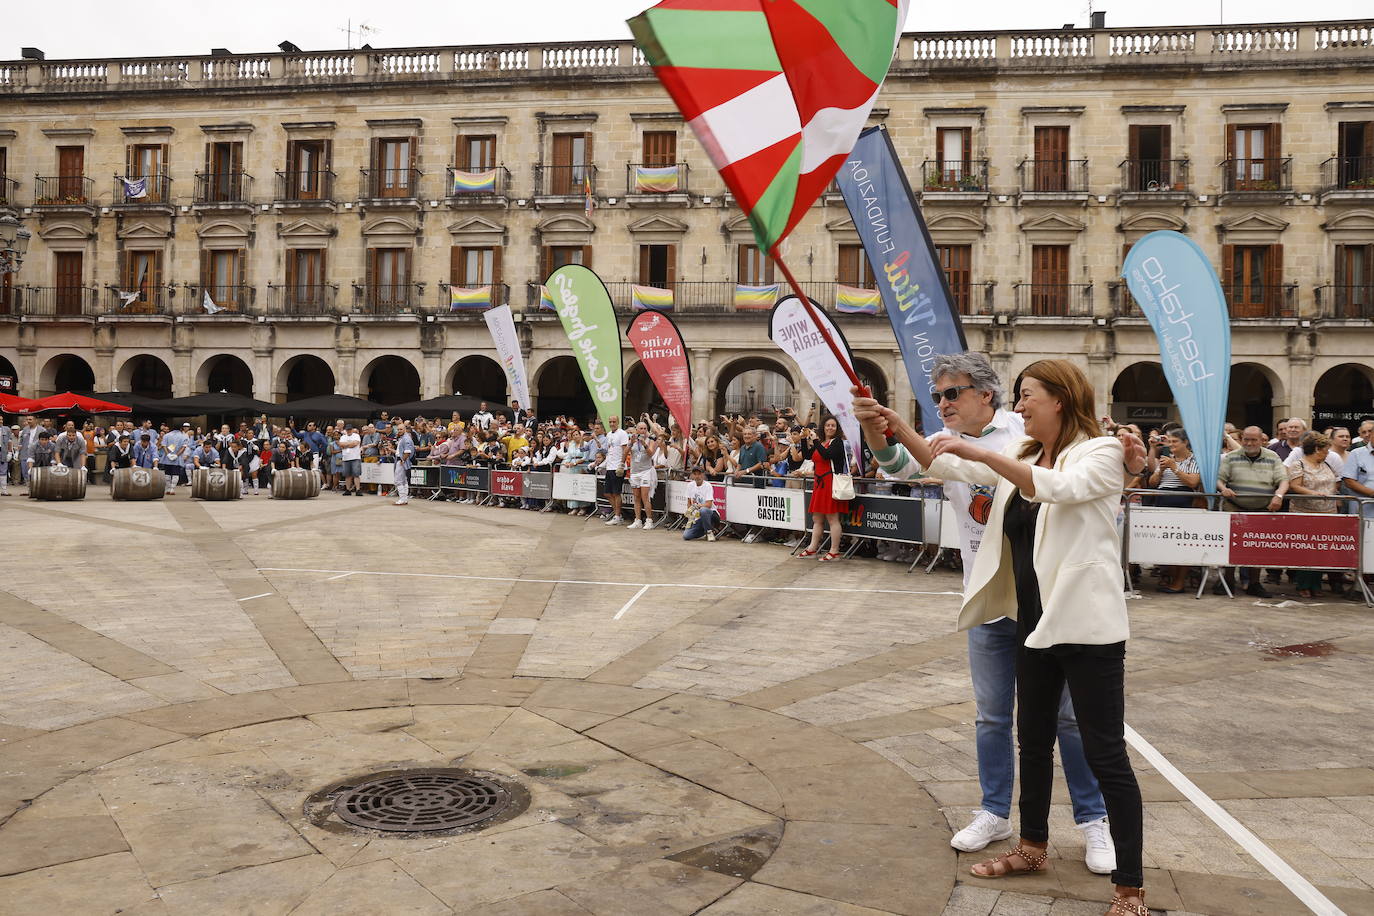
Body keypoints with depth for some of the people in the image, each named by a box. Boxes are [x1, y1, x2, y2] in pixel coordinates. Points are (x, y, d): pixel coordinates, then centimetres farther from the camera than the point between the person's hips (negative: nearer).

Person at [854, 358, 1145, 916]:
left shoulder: (1102, 453, -10)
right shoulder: (1020, 456, 10)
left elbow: (1060, 487, -30)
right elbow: (948, 466, 6)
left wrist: (983, 453, -33)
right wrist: (894, 425, -5)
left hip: (1086, 626, -7)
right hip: (1036, 623, 8)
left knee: (1105, 755, -2)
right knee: (1033, 739, 19)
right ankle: (1033, 846, 37)